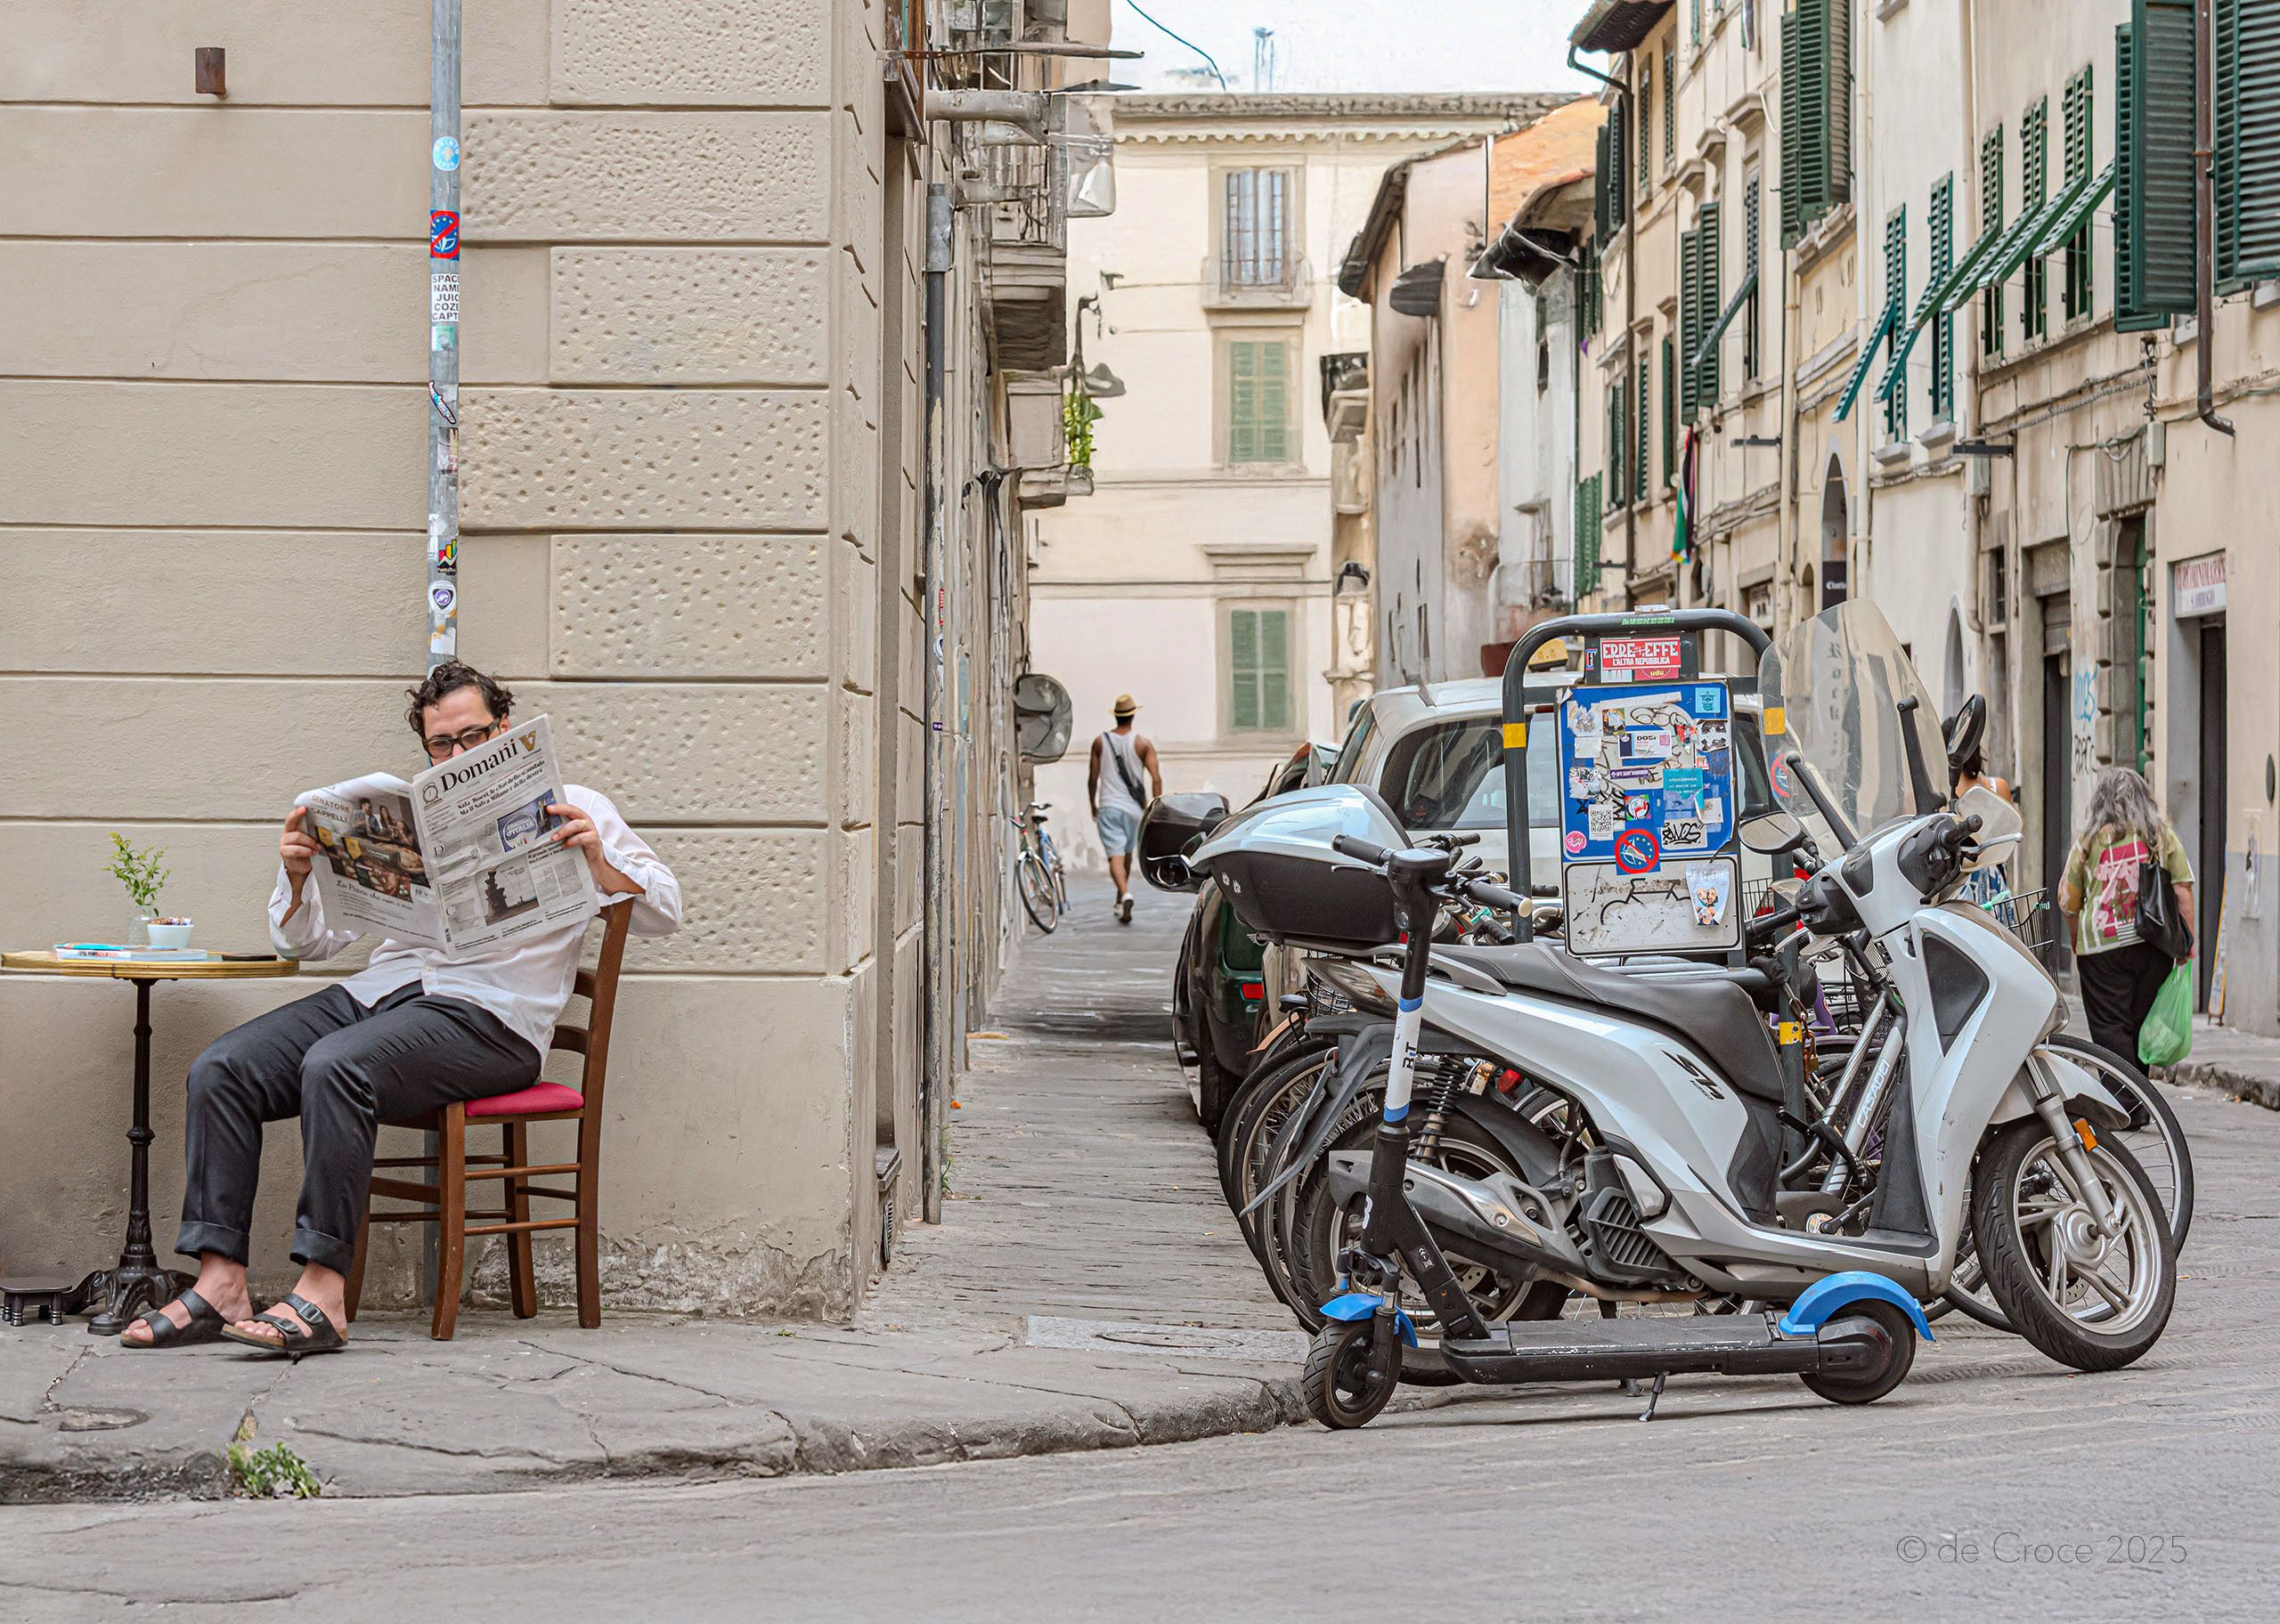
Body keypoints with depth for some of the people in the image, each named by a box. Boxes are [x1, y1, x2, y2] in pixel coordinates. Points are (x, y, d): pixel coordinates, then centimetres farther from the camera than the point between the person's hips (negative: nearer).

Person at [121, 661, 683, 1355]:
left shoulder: (570, 809, 13)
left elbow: (663, 912, 4)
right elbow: (308, 940, 23)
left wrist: (599, 863, -14)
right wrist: (296, 876, 2)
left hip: (488, 1012, -6)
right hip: (381, 987, 6)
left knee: (335, 1066, -34)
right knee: (221, 1066, -17)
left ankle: (323, 1294, -35)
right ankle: (219, 1282, -21)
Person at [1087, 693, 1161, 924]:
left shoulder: (1100, 742, 1)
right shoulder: (1143, 745, -2)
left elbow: (1092, 779, 6)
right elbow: (1156, 779, -9)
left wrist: (1093, 806, 19)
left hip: (1108, 807, -1)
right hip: (1133, 808, 1)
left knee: (1115, 856, -8)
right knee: (1127, 854, 20)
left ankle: (1126, 895, -31)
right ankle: (1120, 900, 32)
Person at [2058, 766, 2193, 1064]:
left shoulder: (2089, 838, 1)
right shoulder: (2163, 835, 6)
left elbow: (2069, 903, 5)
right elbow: (2183, 888, 0)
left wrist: (2077, 946, 17)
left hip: (2103, 948, -3)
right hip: (2154, 948, 3)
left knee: (2109, 1027, -2)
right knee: (2140, 1025, 12)